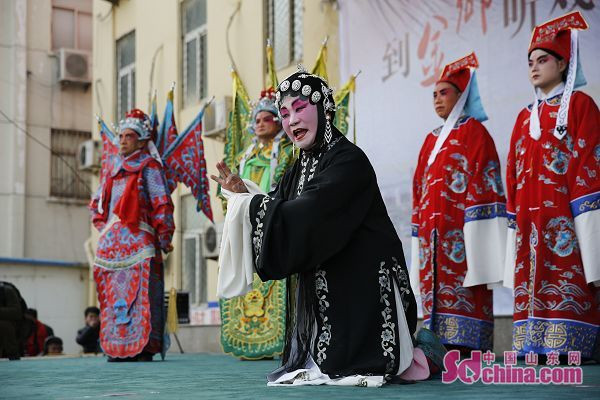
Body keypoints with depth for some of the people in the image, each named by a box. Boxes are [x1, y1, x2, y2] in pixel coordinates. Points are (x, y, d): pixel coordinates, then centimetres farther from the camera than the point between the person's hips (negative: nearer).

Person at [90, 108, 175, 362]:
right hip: (111, 243, 6)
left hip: (138, 240, -6)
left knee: (141, 293, -10)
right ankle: (117, 347, 7)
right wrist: (103, 227, 16)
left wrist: (163, 239, -8)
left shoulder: (149, 167, 2)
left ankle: (144, 347, -10)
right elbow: (96, 203, 31)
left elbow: (162, 205, -4)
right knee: (114, 293, 3)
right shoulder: (115, 170, 22)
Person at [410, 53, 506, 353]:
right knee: (435, 287, 0)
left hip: (461, 231, -7)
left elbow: (483, 183, -7)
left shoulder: (473, 131, 4)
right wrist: (419, 228, 14)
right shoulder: (431, 139, 24)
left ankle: (466, 347, -15)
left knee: (463, 290, -13)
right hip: (432, 232, 7)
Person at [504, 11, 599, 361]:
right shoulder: (525, 117, 21)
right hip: (530, 223, 6)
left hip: (565, 222, -6)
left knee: (569, 288, -12)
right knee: (533, 289, 1)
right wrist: (516, 223, 10)